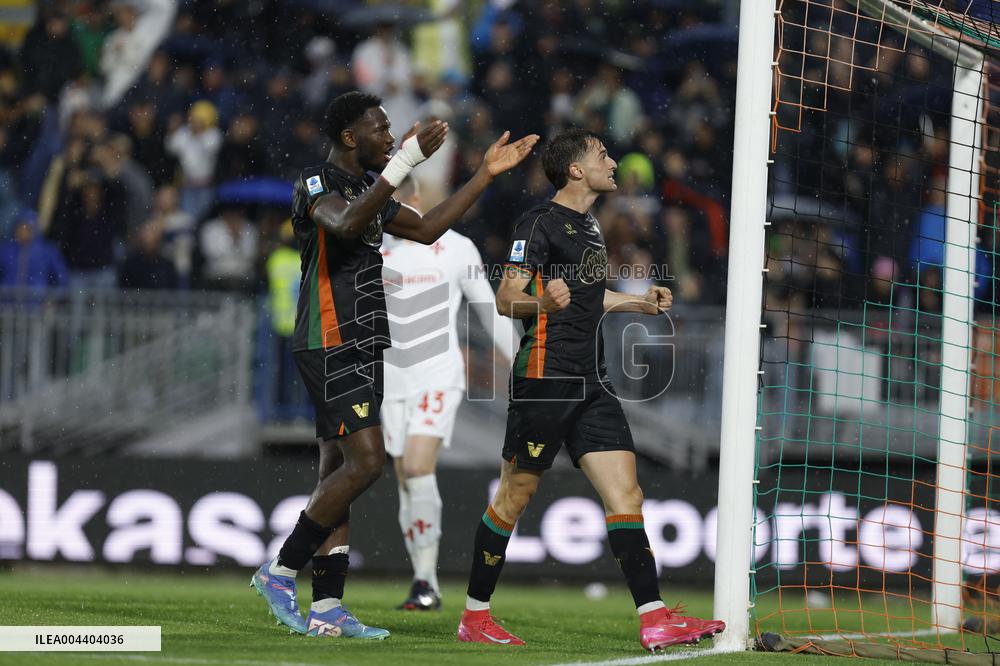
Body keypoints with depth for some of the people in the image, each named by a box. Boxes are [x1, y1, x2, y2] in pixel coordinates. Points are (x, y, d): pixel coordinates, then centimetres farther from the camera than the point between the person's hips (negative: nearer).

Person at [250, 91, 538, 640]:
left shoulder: (366, 186, 19)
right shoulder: (315, 184, -11)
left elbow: (425, 229, 27)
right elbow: (345, 223, -33)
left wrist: (486, 175, 22)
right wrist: (404, 163, -38)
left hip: (360, 348, 10)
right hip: (331, 345, -10)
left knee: (338, 470, 6)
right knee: (366, 462, -18)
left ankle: (326, 607, 4)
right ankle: (280, 570, -9)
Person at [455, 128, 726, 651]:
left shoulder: (589, 225, 19)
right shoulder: (540, 223, -8)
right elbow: (506, 299, -14)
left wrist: (637, 302, 35)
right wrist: (542, 302, -33)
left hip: (591, 382, 8)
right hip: (545, 377, -8)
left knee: (625, 492, -3)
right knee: (515, 494, -1)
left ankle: (654, 619, -8)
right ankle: (474, 616, 10)